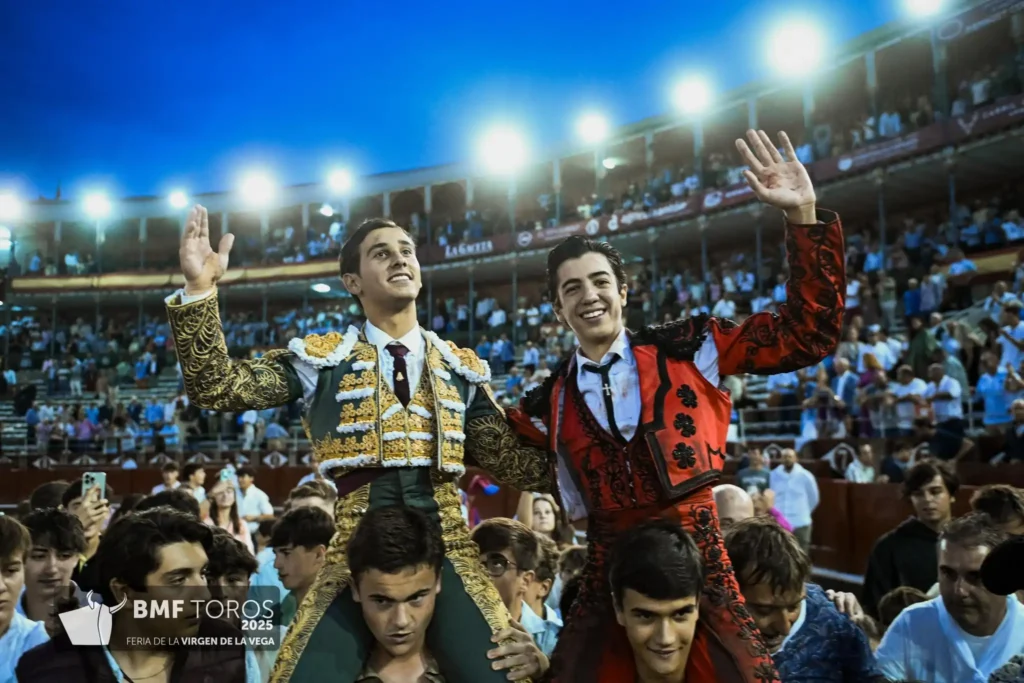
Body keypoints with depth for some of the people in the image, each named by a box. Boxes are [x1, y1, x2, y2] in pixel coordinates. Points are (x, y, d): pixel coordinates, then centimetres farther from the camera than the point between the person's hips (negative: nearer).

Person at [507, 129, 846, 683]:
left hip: (697, 562, -1)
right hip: (609, 576, 2)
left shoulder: (686, 350, 0)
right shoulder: (548, 405, 6)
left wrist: (803, 216, -11)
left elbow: (808, 334, -2)